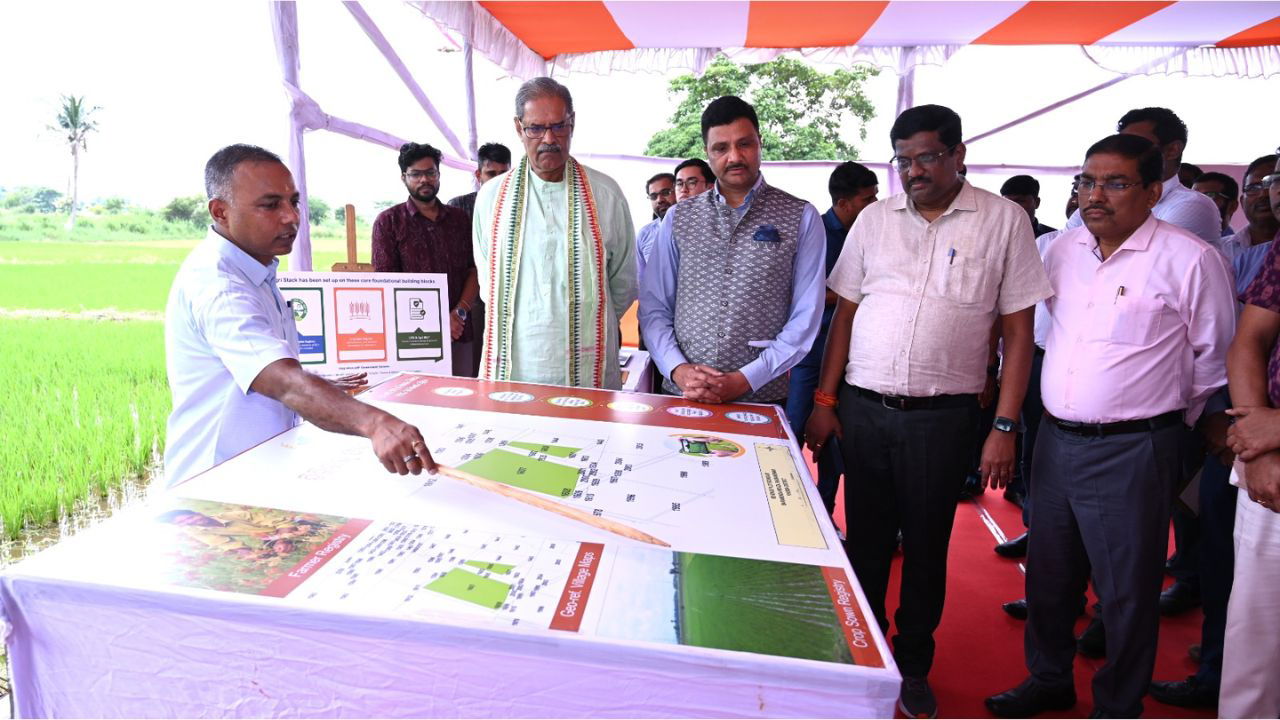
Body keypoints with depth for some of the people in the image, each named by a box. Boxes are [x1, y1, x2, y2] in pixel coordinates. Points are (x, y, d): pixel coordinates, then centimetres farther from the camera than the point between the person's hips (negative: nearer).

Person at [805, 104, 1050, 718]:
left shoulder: (1004, 220, -1)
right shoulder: (874, 219, 6)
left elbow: (1018, 329, -1)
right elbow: (845, 313, 8)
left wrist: (1005, 426, -6)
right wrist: (824, 400, 3)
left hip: (943, 414, -2)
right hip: (863, 407, 2)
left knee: (926, 547, 11)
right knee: (865, 539, 13)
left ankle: (912, 666, 32)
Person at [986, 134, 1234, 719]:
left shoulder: (1190, 260, -10)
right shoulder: (1062, 250, 6)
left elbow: (1214, 355, 1)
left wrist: (1174, 416, 11)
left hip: (1132, 451, -5)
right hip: (1056, 439, 6)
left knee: (1127, 591, 9)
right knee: (1048, 576, 18)